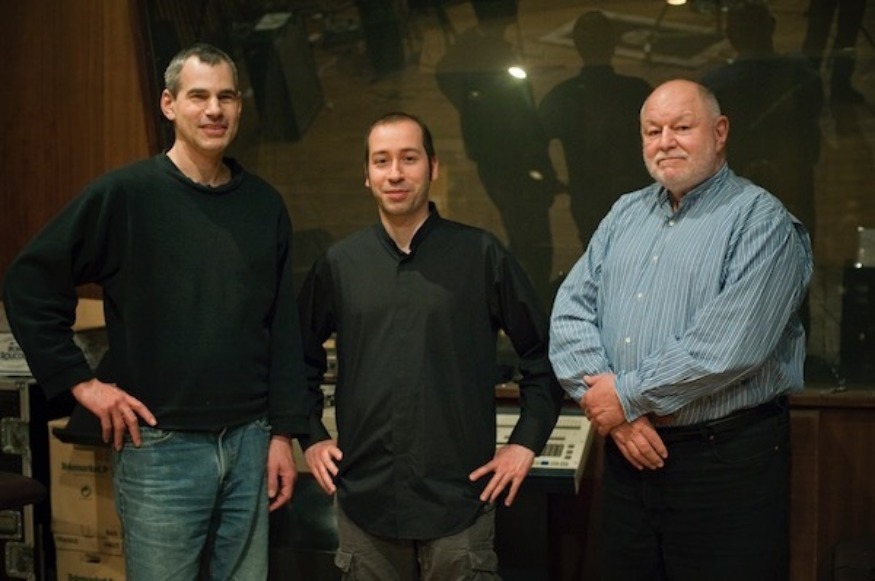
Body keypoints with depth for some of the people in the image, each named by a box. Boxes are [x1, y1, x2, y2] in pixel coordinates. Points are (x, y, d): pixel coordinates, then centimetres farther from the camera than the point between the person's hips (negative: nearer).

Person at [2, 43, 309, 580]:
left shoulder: (264, 204, 5)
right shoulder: (124, 193, -8)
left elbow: (284, 328, 8)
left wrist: (284, 432, 6)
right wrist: (80, 381, -8)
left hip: (249, 442, 4)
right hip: (161, 446, -4)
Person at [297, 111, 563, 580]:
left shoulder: (481, 255, -2)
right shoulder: (339, 263, 5)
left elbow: (542, 353, 3)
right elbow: (301, 356, 17)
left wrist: (526, 441, -1)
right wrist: (311, 437, 10)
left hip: (460, 499, -2)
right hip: (364, 499, 2)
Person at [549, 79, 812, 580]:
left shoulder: (761, 221, -9)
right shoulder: (625, 214, 11)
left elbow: (726, 347, -20)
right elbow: (571, 312, 4)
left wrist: (626, 396, -14)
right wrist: (603, 400, -11)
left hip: (728, 460, -6)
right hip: (629, 452, 6)